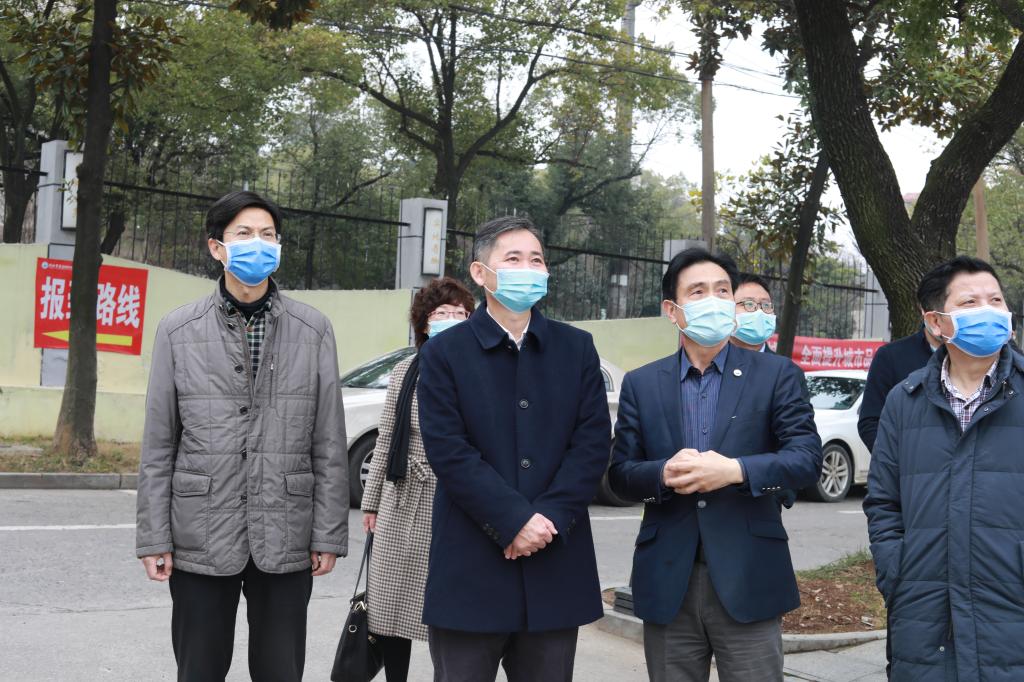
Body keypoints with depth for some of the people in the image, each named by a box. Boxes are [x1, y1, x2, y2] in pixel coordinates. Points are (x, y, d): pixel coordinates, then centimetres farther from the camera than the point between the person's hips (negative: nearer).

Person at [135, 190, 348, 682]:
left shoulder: (314, 331, 3)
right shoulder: (178, 331, 3)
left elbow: (329, 445, 3)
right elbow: (158, 447, 3)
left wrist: (329, 535, 0)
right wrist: (154, 537, -1)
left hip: (285, 541, 0)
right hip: (201, 539, 0)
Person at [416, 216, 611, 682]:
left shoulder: (577, 348, 9)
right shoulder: (444, 353, 1)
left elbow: (593, 443, 0)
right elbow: (449, 451, -9)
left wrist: (549, 520, -12)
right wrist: (516, 521, -16)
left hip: (556, 566, 3)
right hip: (471, 570, -2)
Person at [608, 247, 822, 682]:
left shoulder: (775, 374, 3)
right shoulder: (641, 384, 8)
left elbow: (808, 458, -5)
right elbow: (620, 474, 5)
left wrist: (736, 470, -20)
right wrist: (664, 474, -17)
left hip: (747, 580, -2)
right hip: (667, 582, 2)